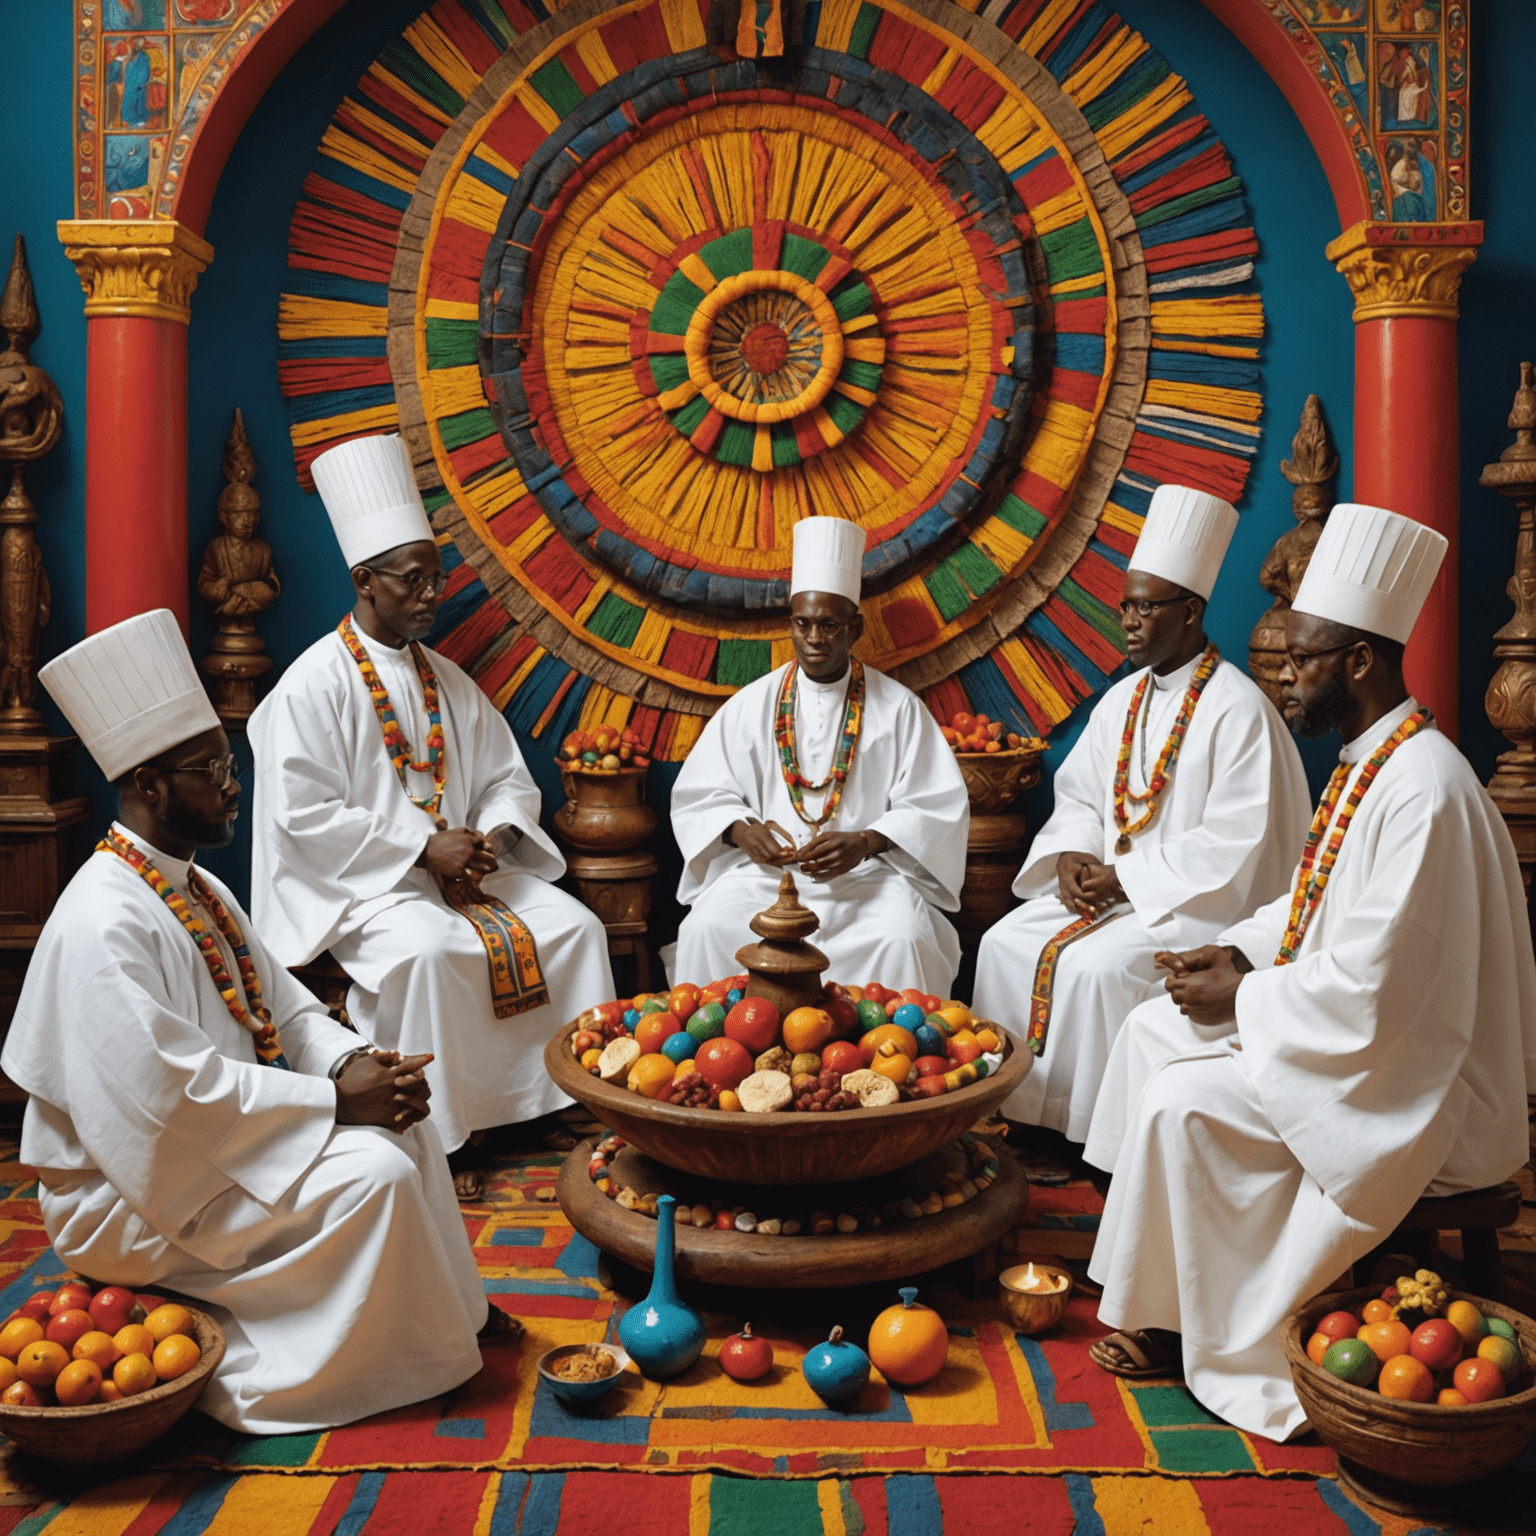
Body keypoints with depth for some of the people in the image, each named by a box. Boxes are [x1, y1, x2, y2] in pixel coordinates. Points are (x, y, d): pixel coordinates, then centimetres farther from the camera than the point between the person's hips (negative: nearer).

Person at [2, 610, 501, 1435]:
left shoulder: (200, 890, 8)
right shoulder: (104, 924, -25)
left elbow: (283, 1004, 10)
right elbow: (169, 1096, -30)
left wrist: (353, 1060, -10)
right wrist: (336, 1098, -25)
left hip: (221, 1140, 10)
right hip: (129, 1197, -10)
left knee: (402, 1123, 3)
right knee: (372, 1174, -22)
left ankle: (449, 1306, 15)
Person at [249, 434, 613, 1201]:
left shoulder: (447, 680, 14)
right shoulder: (314, 684, -8)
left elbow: (509, 778, 16)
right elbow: (302, 816, -16)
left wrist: (491, 836, -8)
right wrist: (424, 847, -20)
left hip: (463, 865, 6)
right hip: (361, 881, -6)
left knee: (575, 926, -13)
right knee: (432, 950, -35)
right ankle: (441, 1133, -19)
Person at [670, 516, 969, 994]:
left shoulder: (898, 708, 5)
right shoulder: (751, 705, 10)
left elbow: (937, 808, 1)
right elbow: (699, 795, 11)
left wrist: (864, 842, -16)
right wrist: (743, 831, -11)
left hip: (870, 873, -1)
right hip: (765, 868, 2)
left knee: (902, 939, -31)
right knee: (706, 929, -26)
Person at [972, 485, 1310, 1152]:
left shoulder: (1238, 710, -14)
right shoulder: (1123, 700, 11)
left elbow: (1233, 847, -19)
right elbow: (1077, 794, 16)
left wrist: (1127, 878, -18)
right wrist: (1073, 856, -5)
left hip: (1199, 901, -8)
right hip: (1111, 884, 8)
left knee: (1095, 965, -29)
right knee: (1006, 943, -9)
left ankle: (1087, 1131, -12)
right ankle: (1012, 1108, -2)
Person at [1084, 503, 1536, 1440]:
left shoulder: (1423, 789, -27)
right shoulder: (1369, 762, 5)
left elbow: (1373, 987, -29)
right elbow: (1321, 907, 17)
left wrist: (1242, 998, -17)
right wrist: (1241, 953, 1)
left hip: (1416, 1090, -10)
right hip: (1355, 1031, 10)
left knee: (1185, 1106, -19)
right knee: (1154, 1033, 9)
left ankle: (1189, 1331, 3)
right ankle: (1157, 1286, 15)